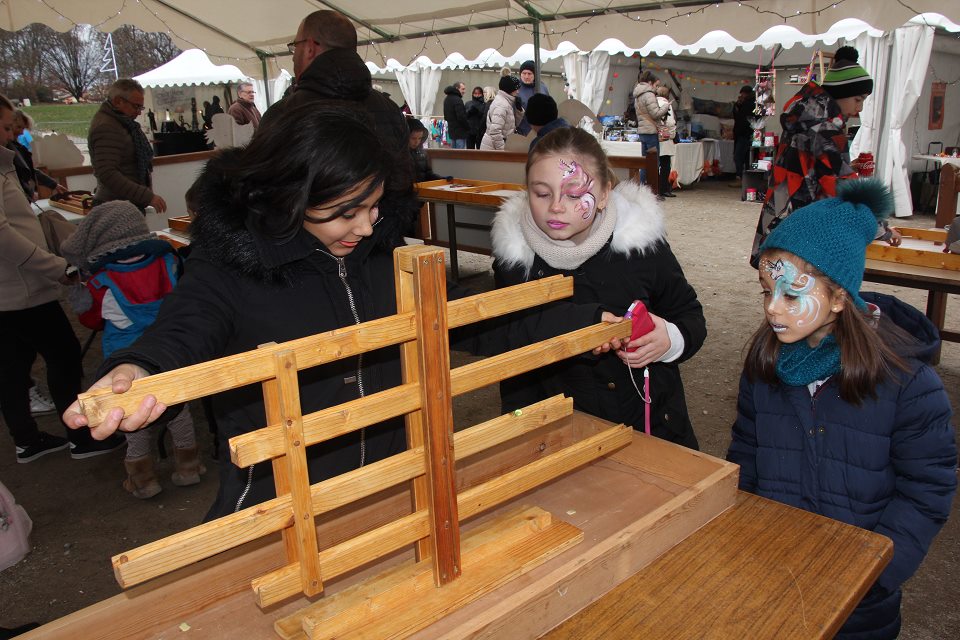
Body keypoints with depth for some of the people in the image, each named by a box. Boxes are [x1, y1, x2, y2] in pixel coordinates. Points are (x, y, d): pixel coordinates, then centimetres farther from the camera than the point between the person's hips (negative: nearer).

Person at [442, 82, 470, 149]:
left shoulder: (447, 99, 14)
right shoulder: (457, 100, -17)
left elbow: (446, 116, 21)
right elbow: (462, 117, -20)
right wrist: (468, 127, -8)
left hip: (451, 130, 10)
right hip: (460, 132, -10)